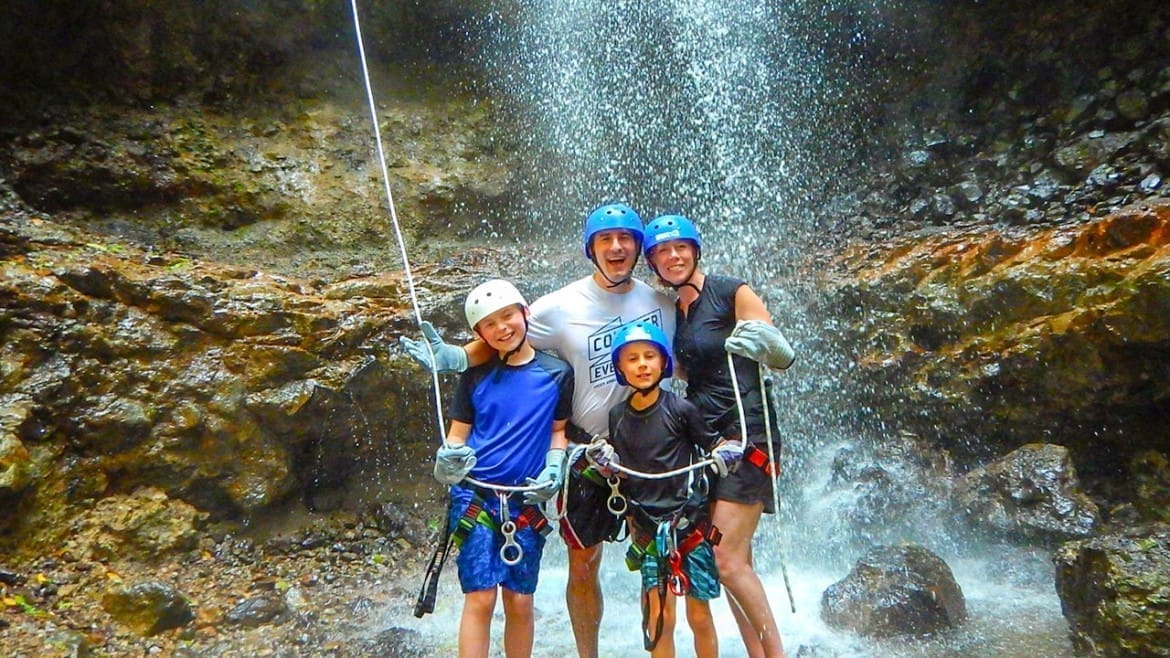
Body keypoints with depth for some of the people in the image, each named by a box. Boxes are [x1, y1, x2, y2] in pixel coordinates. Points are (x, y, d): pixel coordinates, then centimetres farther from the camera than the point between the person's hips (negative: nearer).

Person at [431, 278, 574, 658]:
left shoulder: (557, 373, 2)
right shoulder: (475, 377, 1)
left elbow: (558, 430, 12)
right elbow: (458, 434, 5)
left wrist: (552, 471, -4)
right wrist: (448, 460, -15)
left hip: (526, 502, 1)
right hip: (476, 496, -1)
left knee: (520, 601, 8)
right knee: (480, 597, -5)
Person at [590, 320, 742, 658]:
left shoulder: (680, 409, -7)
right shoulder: (617, 415, 3)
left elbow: (714, 443, 2)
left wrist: (727, 453, -19)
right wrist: (604, 461, -8)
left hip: (690, 523, -2)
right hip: (647, 527, 2)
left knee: (699, 615, 6)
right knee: (660, 617, 3)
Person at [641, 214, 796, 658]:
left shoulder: (732, 293, -7)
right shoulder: (671, 310, 13)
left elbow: (784, 358, -9)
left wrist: (765, 343, -32)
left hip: (746, 437, -7)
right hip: (701, 442, 7)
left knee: (728, 561, -11)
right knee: (735, 562, 8)